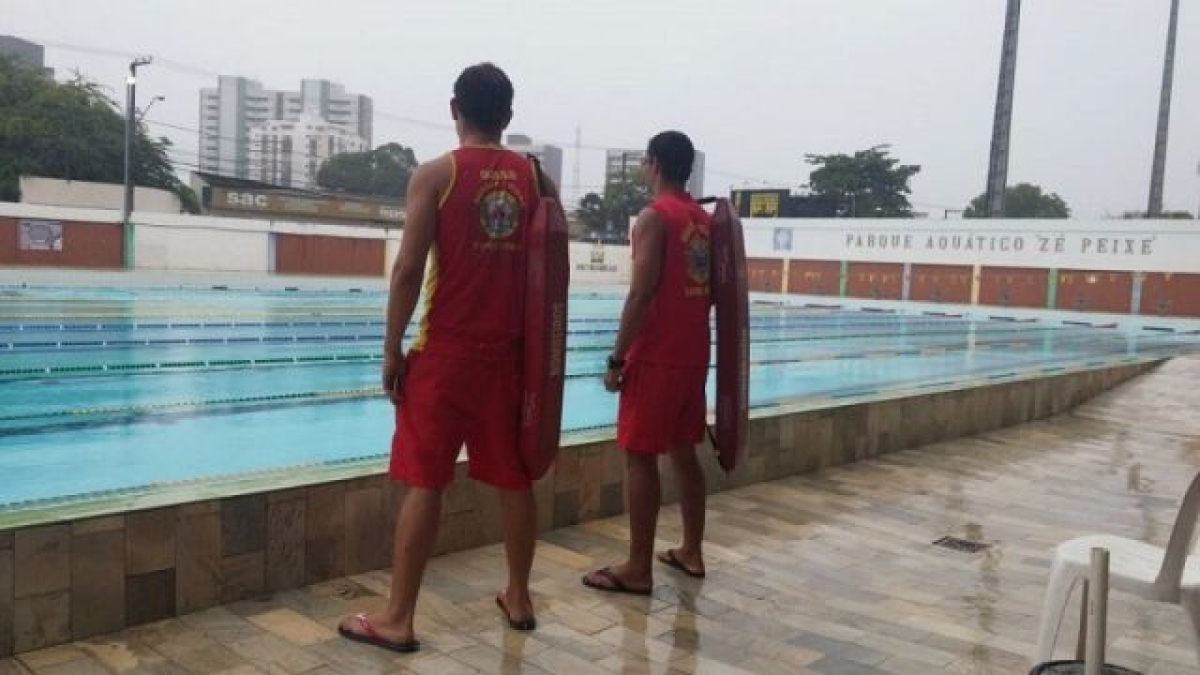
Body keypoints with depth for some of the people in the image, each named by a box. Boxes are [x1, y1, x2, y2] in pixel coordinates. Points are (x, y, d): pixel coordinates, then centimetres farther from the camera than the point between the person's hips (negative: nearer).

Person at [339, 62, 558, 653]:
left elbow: (408, 269, -11)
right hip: (511, 352, 4)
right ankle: (519, 598, 26)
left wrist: (392, 348, -4)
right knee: (514, 478, 13)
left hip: (446, 351, -3)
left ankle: (397, 618, 9)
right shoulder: (536, 177, 6)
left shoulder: (436, 174, -5)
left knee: (424, 482, 2)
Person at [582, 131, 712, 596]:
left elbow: (641, 295, -19)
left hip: (655, 357, -8)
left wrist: (617, 358, -15)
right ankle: (690, 552, 25)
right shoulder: (706, 220, 12)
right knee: (684, 452, 16)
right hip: (693, 355, 8)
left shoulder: (654, 217, -12)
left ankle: (638, 569, 4)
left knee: (640, 456, -2)